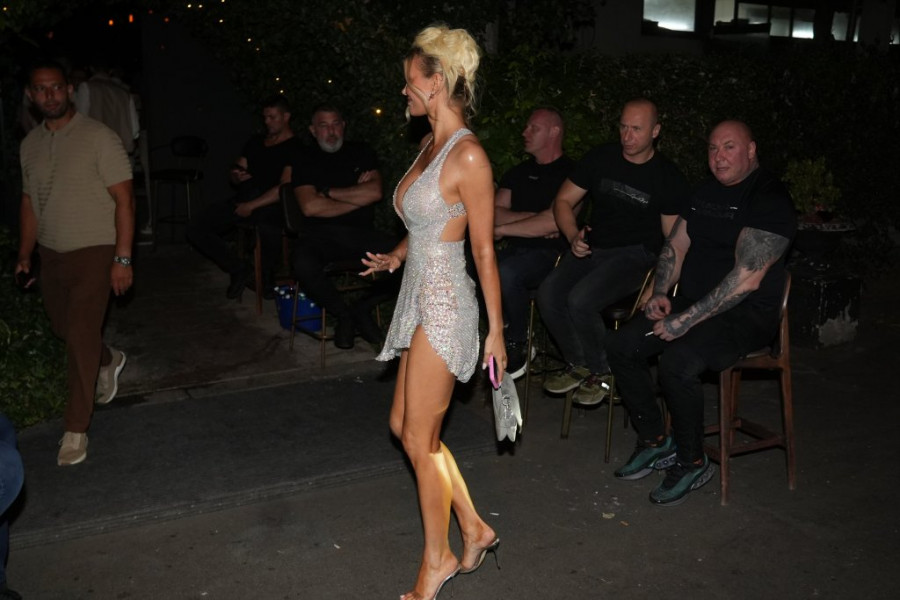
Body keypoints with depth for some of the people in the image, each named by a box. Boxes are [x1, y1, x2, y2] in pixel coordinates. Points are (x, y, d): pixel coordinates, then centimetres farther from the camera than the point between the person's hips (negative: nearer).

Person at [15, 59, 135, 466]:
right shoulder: (30, 144, 7)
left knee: (81, 335, -9)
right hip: (51, 253, 7)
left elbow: (124, 199, -14)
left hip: (93, 252, -6)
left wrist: (122, 259, -19)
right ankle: (108, 361, 50)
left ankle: (76, 429, 1)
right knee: (62, 328, 19)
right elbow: (29, 201, 16)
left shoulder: (98, 138, -12)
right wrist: (24, 255, 14)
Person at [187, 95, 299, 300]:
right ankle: (239, 269, 5)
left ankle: (267, 276, -9)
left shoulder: (294, 148, -2)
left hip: (269, 205, -7)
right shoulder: (255, 142, 21)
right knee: (196, 229, -6)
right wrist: (236, 176, -2)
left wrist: (251, 206, -16)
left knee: (268, 223, -40)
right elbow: (233, 177, 23)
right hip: (241, 200, 7)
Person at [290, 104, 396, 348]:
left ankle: (362, 309, -2)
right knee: (304, 265, -35)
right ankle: (343, 314, -5)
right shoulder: (305, 161, 8)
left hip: (361, 232, 1)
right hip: (320, 234, -1)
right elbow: (310, 207, -8)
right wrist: (357, 196, -3)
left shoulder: (361, 153, 13)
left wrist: (328, 192, -4)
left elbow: (375, 192, -5)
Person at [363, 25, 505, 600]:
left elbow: (485, 251, -15)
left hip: (444, 306, -9)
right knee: (405, 425, 15)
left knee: (420, 439, 2)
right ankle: (475, 530, 29)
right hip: (421, 299, 9)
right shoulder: (432, 145, 10)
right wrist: (395, 257, 11)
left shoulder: (468, 156, -16)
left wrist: (496, 331, -12)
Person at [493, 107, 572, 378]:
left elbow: (555, 222, -15)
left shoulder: (570, 173, -1)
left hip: (551, 253, -5)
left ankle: (518, 343, -12)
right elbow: (493, 213, 7)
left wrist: (504, 229, -9)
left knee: (506, 272, -35)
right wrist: (536, 220, -7)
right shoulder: (518, 172, 20)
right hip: (515, 251, 5)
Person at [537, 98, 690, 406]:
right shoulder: (600, 158, 6)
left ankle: (602, 372, -4)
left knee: (580, 300, -30)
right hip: (591, 248, 5)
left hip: (635, 254, -4)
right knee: (548, 294, -22)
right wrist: (573, 236, -9)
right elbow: (563, 201, 10)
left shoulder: (669, 177, -3)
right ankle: (578, 364, 1)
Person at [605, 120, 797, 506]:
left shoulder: (769, 200, -15)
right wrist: (660, 294, -3)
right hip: (694, 304, 8)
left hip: (746, 315, -8)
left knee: (677, 363, -32)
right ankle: (654, 442, 8)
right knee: (621, 346, -5)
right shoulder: (706, 193, 13)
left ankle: (692, 463, -9)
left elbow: (747, 279, -23)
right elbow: (675, 246, 16)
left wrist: (687, 320, -24)